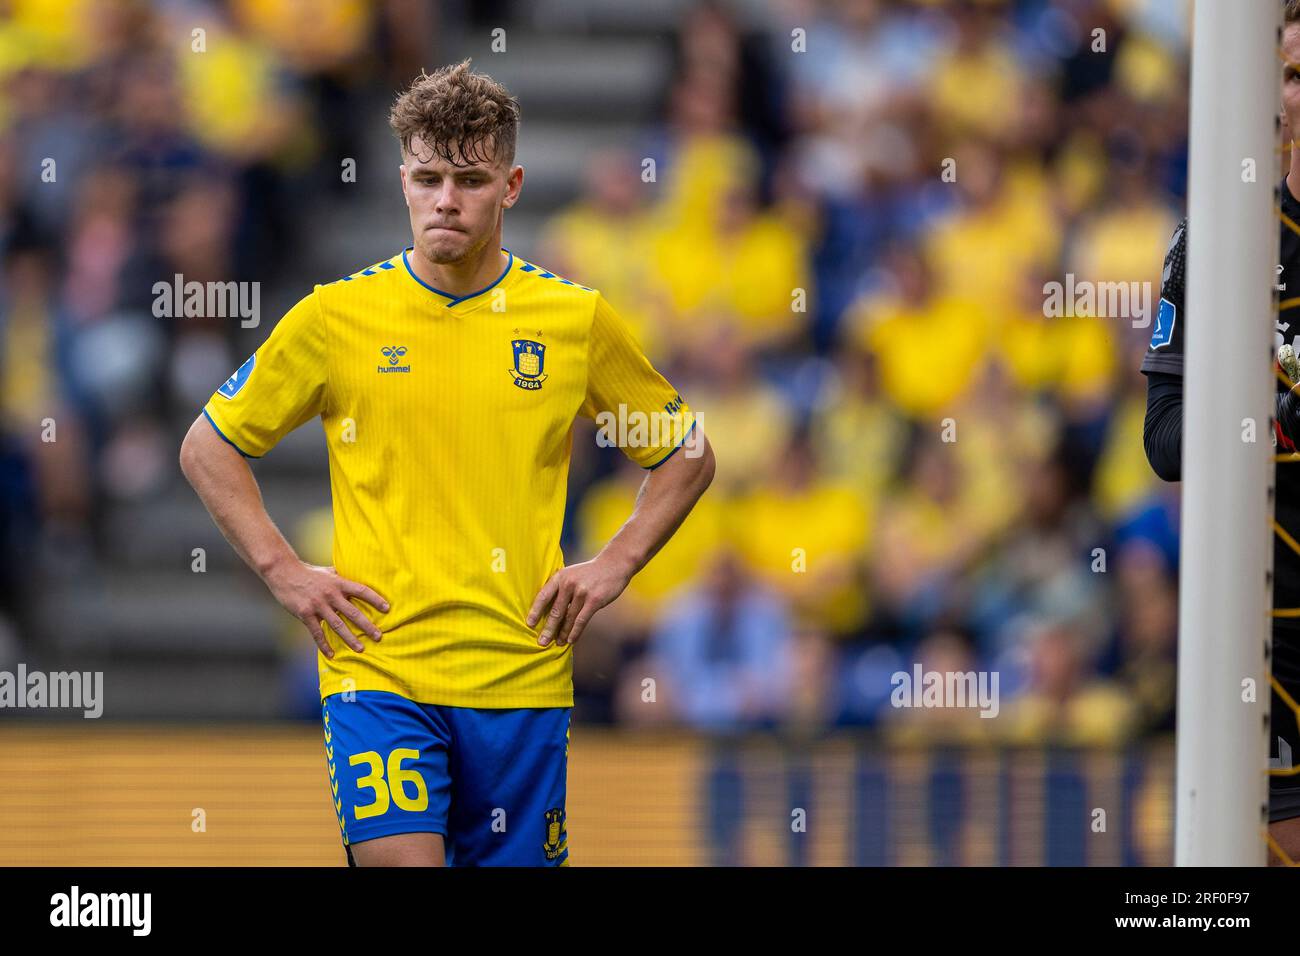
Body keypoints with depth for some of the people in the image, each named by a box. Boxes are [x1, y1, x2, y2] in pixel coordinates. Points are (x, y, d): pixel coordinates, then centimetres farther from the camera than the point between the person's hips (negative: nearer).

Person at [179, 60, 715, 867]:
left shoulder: (577, 321, 4)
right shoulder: (336, 317, 1)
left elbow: (687, 456, 17)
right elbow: (209, 447, 11)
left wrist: (614, 568, 4)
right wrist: (283, 572, 1)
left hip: (523, 673, 2)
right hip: (377, 668, -2)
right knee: (399, 860, -18)